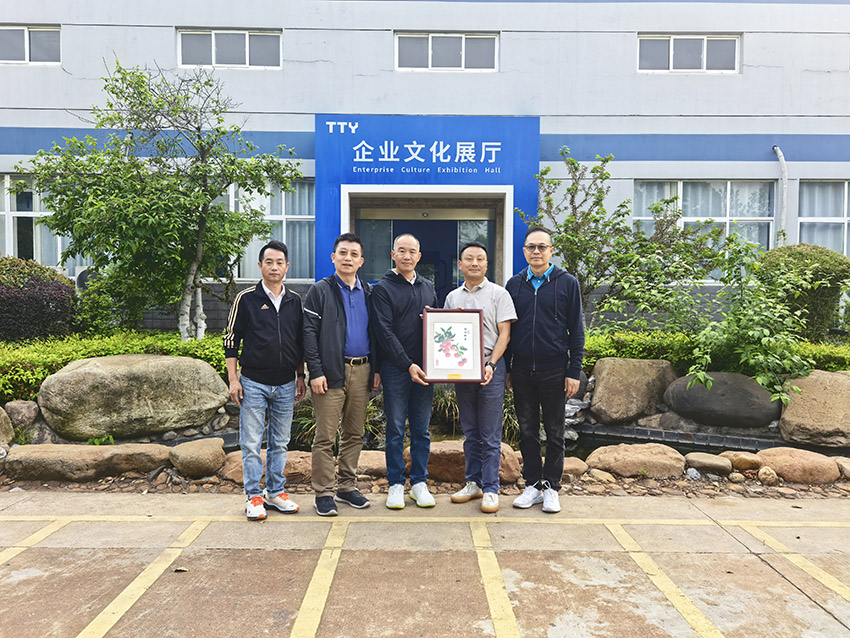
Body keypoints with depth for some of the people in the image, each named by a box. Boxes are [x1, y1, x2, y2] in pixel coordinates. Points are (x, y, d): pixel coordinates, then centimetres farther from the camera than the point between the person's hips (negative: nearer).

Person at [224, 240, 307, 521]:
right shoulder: (246, 298, -2)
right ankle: (254, 497, 15)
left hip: (285, 384, 3)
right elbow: (231, 340, -1)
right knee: (251, 443, 3)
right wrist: (233, 379, -6)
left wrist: (301, 377, 12)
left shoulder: (295, 301, 8)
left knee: (280, 443, 12)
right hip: (253, 383, -3)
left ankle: (276, 492, 24)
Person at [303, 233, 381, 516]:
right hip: (331, 372, -4)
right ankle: (323, 494, 9)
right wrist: (315, 371, -13)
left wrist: (376, 368, 9)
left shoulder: (368, 293, 14)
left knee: (354, 434, 11)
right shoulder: (320, 291, 0)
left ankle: (347, 487, 23)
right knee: (325, 436, -1)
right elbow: (309, 332, -5)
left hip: (362, 371, 5)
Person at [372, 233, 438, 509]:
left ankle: (419, 483, 19)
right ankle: (396, 485, 15)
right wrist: (408, 365, -16)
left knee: (422, 429, 9)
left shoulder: (428, 287, 15)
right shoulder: (383, 288, -1)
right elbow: (385, 332, -9)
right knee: (395, 429, 3)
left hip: (424, 369, 4)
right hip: (396, 368, -4)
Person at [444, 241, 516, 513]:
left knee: (490, 436, -1)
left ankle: (491, 489, 7)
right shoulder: (452, 297, 13)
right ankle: (473, 483, 22)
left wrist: (490, 364, -16)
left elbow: (504, 334, -5)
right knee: (470, 432, 12)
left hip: (490, 368, -4)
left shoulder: (499, 294, 0)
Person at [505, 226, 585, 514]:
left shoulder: (567, 283, 1)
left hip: (554, 370, -2)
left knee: (554, 432, 7)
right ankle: (532, 485, 21)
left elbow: (576, 330, 0)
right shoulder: (514, 284, 8)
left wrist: (574, 371, -5)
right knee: (527, 431, 9)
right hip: (522, 371, 3)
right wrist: (505, 369, 8)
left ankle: (551, 487, 18)